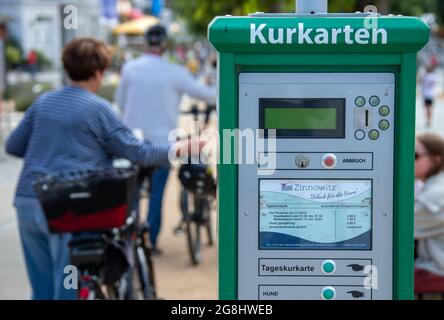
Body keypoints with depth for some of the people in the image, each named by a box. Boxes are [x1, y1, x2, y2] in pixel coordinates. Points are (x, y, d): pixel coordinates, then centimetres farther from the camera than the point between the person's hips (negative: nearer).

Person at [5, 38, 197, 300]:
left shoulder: (43, 101, 12)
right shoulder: (98, 108, -5)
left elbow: (13, 146, 18)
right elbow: (138, 153, -3)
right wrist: (177, 149, 11)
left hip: (26, 202, 6)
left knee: (42, 290, 16)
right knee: (70, 291, 0)